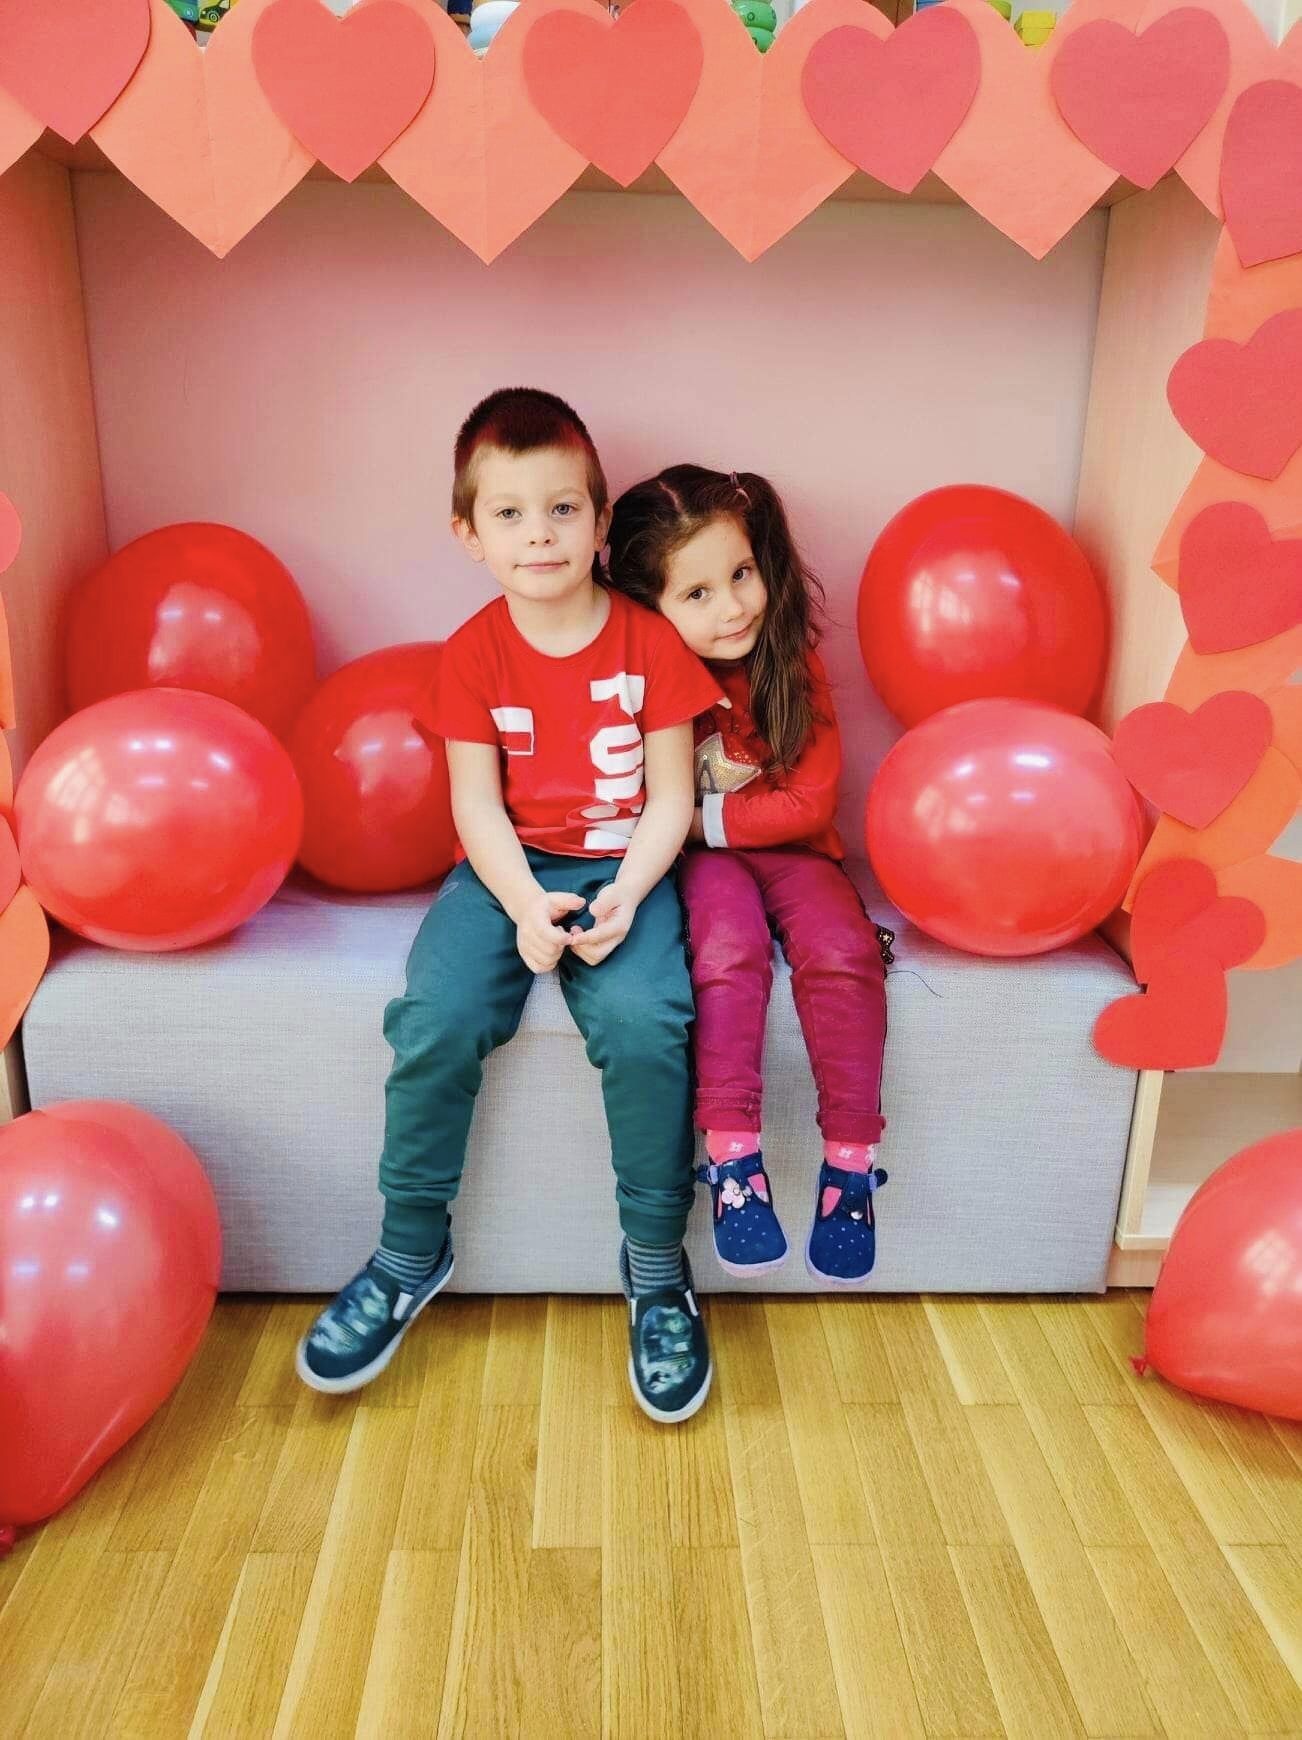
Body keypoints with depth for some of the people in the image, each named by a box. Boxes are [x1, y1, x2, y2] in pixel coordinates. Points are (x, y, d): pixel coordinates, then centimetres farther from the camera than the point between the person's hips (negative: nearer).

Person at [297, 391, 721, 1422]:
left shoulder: (652, 640, -2)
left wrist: (623, 897, -19)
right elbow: (477, 804, -3)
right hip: (508, 870, 2)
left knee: (642, 1019, -30)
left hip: (625, 867, -1)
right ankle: (412, 1255, -1)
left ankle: (657, 1267, -8)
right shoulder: (474, 654, 1)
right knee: (436, 1016, -24)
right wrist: (527, 905, -20)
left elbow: (671, 797, -3)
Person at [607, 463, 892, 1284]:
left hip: (791, 848, 1)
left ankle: (850, 1163, -16)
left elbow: (810, 803, -9)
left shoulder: (797, 668, -5)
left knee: (843, 951, -27)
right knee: (728, 949, -33)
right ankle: (733, 1159, -25)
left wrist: (704, 816, -14)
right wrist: (701, 771, -18)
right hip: (699, 856, -1)